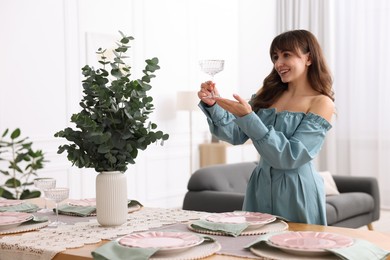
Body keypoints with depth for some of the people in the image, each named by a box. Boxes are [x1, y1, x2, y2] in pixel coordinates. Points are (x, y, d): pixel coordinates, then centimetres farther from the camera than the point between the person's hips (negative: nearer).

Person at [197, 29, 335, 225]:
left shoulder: (321, 103, -9)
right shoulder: (267, 94, 6)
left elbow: (291, 157, -18)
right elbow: (236, 135, 3)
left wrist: (248, 118, -24)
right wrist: (213, 105, -13)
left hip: (297, 192, -5)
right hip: (260, 187, 5)